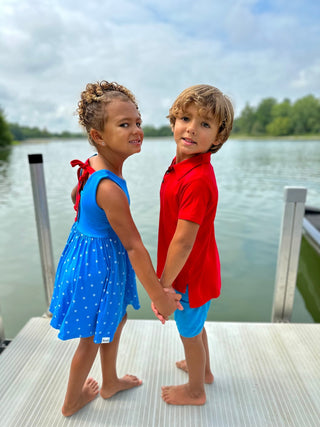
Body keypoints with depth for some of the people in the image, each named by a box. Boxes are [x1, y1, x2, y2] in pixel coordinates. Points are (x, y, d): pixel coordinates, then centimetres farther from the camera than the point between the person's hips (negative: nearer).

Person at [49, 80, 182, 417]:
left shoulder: (92, 165, -3)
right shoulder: (110, 189, -33)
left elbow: (74, 196, 15)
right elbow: (134, 247, -29)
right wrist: (158, 297, -19)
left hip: (88, 251, 9)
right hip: (99, 264, -9)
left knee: (116, 319, 27)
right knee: (93, 338, 16)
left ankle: (110, 382, 52)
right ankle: (72, 402, 45)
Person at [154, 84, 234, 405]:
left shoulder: (197, 180, -31)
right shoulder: (183, 164, -1)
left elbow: (183, 241, -29)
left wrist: (163, 286, -18)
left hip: (190, 274, -9)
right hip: (197, 268, 9)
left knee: (189, 332, 17)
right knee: (195, 325, 30)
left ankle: (195, 391, 46)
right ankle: (204, 369, 58)